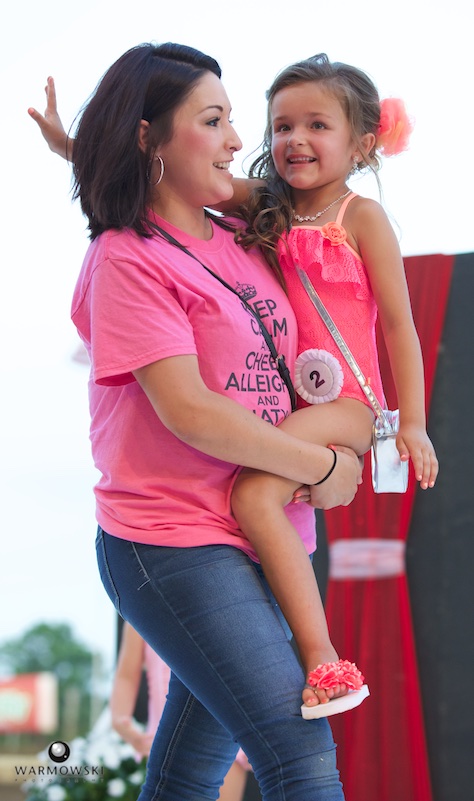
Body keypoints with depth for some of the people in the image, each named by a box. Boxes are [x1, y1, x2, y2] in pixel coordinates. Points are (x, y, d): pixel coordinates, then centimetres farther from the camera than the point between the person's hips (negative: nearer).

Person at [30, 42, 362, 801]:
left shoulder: (237, 243, 12)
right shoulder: (128, 258, -11)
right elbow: (187, 410, -17)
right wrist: (321, 466, -9)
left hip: (254, 540, 7)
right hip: (175, 545, -7)